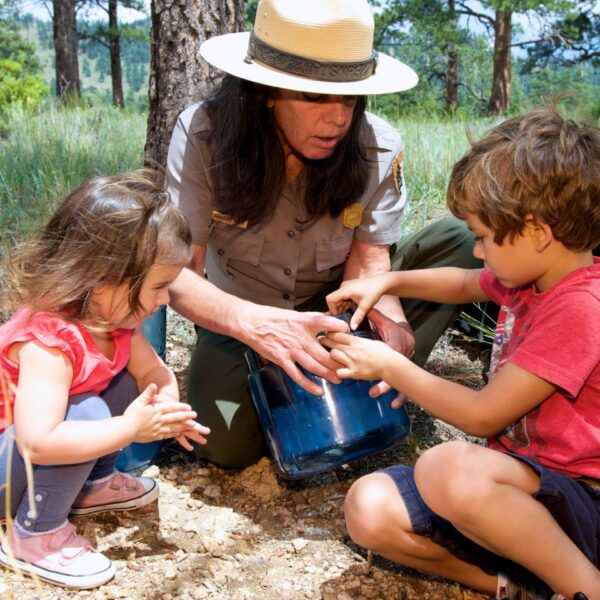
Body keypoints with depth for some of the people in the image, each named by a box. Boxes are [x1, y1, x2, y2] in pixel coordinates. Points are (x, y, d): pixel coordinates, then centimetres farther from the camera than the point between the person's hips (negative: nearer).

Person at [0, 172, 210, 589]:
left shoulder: (113, 316, -10)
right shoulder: (48, 343, -36)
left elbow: (154, 372, 0)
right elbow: (38, 442, -43)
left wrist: (167, 410, -23)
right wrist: (129, 429, -38)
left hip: (36, 457, 8)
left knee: (128, 383, -2)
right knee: (88, 411, -31)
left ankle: (91, 484, 13)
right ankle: (34, 534, -13)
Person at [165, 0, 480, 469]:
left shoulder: (378, 147, -20)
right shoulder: (203, 134, -24)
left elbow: (368, 264, -18)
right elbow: (178, 272, -26)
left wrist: (394, 324, -42)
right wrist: (253, 322, -47)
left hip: (335, 311, 2)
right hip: (238, 315, -1)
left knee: (459, 242, -17)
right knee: (227, 445, -27)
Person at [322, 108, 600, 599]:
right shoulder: (529, 278, 7)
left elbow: (482, 416, -19)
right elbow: (464, 285, 31)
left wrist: (390, 366, -7)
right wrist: (385, 282, 15)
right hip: (526, 491, 8)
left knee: (447, 467, -38)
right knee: (369, 508, -11)